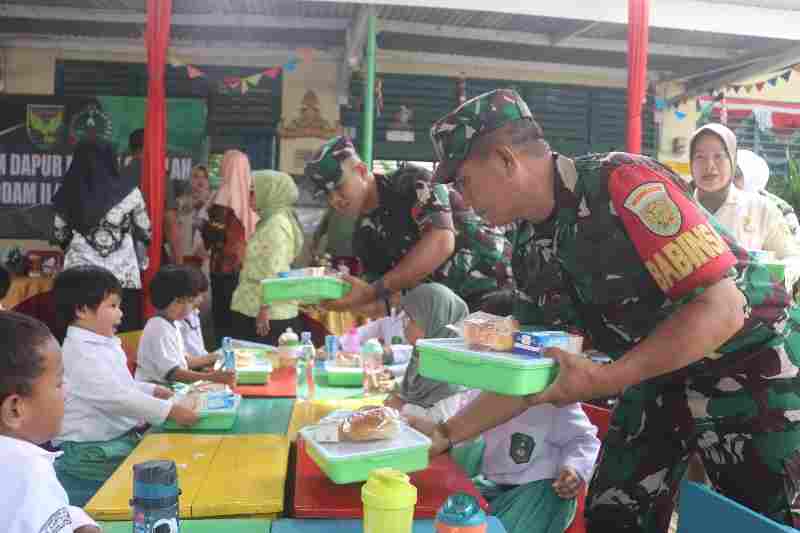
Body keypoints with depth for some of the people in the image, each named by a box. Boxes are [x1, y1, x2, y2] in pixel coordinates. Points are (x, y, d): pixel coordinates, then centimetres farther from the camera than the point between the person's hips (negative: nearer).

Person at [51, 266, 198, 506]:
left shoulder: (101, 344, 11)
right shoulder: (81, 353, -20)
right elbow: (117, 398, -27)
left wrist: (153, 390, 11)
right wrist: (170, 411, -28)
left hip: (118, 437, 9)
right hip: (91, 451, -9)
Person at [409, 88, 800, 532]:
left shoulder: (624, 183, -26)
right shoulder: (537, 242, -3)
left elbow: (721, 309, -28)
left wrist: (606, 380, -32)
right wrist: (446, 434, -4)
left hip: (749, 368, -6)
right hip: (659, 379, 7)